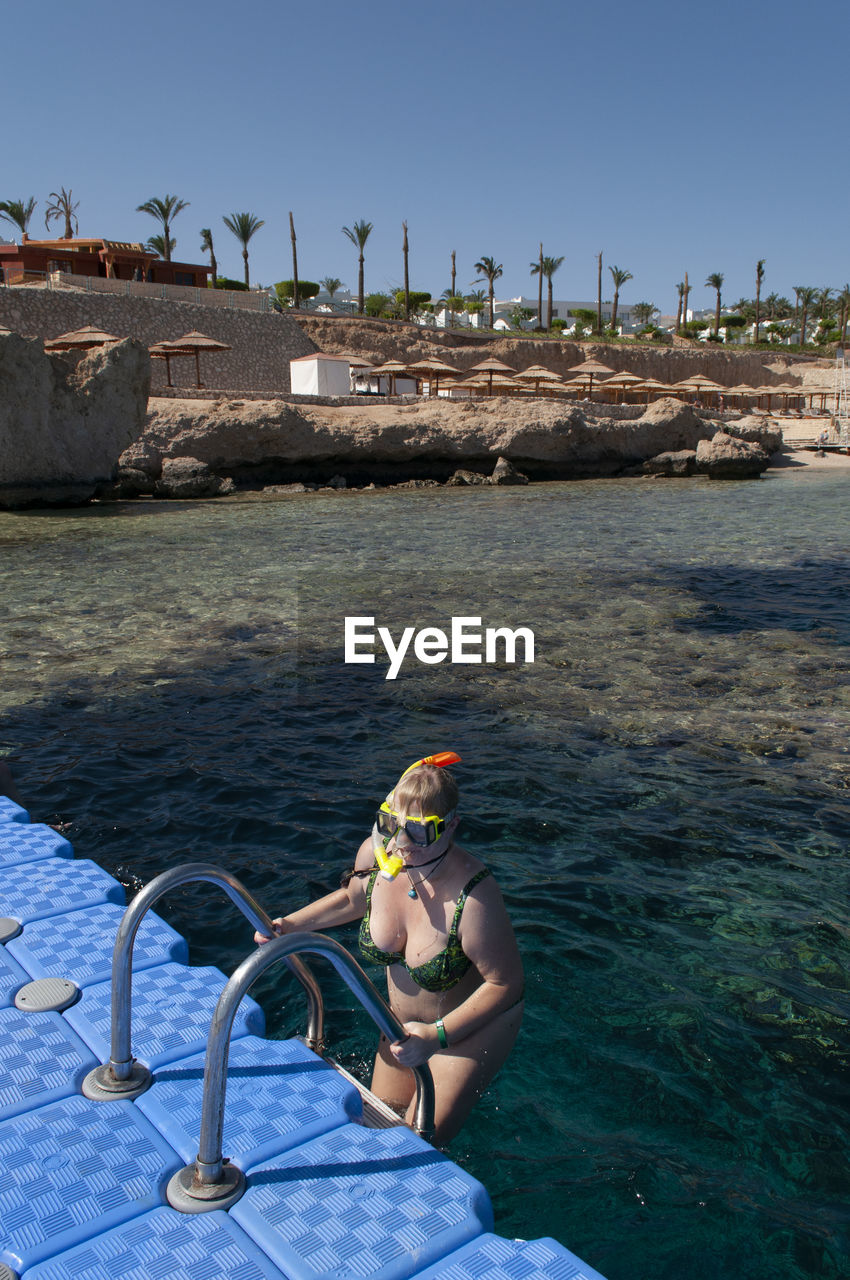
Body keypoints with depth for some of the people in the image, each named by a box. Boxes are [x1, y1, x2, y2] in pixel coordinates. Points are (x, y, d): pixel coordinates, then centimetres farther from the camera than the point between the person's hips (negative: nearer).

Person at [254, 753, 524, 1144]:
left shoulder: (472, 897, -38)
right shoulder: (375, 854, -20)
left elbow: (506, 983, -26)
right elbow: (352, 899, 5)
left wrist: (437, 1036, -30)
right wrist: (289, 924, -4)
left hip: (476, 1022, -6)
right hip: (406, 1020, 6)